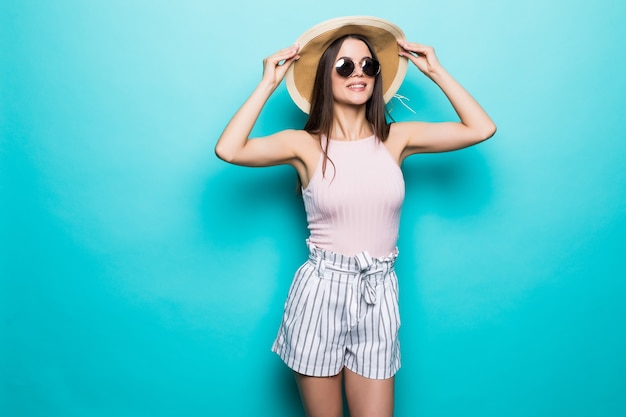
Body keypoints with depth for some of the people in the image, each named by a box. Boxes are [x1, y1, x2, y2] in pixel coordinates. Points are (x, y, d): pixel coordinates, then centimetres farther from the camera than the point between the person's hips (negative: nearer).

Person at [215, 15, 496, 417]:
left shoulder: (396, 138, 2)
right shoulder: (304, 144, -5)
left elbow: (482, 129, 1)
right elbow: (229, 150, -19)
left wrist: (436, 71, 3)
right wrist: (268, 84, -11)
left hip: (378, 296, 2)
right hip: (319, 293, -1)